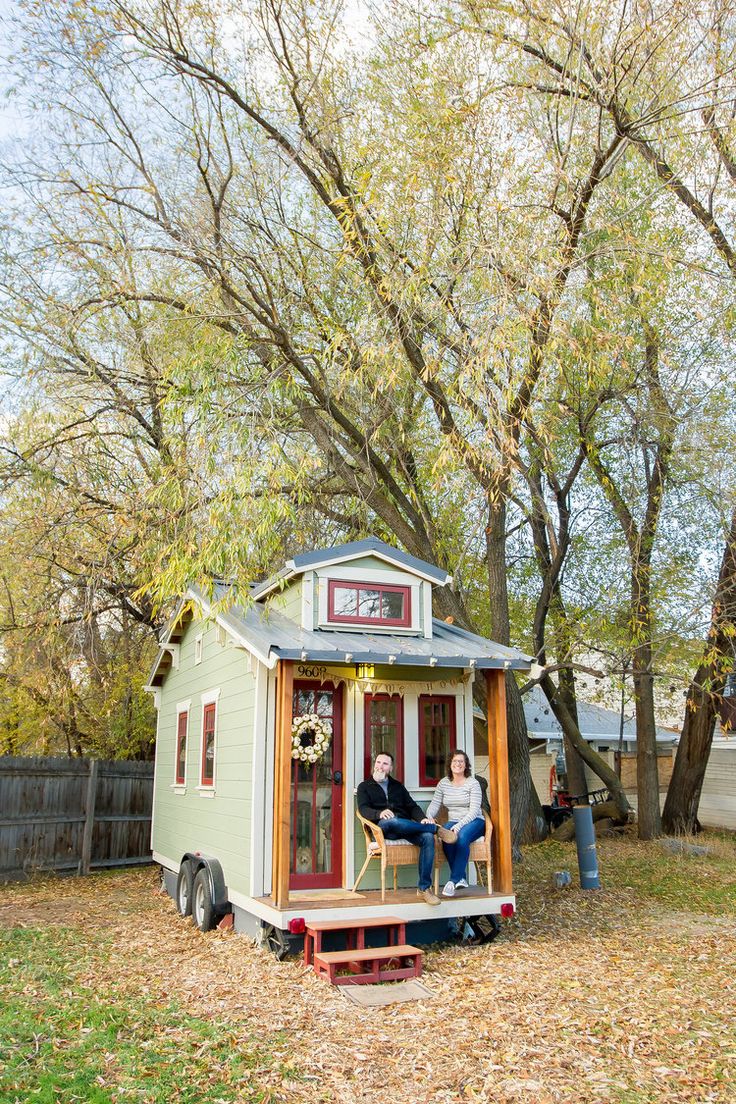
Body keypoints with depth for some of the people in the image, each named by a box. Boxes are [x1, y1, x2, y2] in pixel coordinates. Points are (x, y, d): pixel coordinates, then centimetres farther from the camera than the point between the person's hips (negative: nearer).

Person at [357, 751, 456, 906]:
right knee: (391, 821, -40)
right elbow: (363, 809, 0)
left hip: (406, 827, 3)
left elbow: (412, 806, 18)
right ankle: (436, 829, -24)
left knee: (428, 837, -29)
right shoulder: (365, 786, 18)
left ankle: (424, 887, -25)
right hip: (383, 828, -3)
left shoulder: (397, 786, 29)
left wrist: (422, 819, -6)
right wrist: (379, 813, -23)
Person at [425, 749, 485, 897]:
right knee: (446, 838, -33)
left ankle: (453, 880, -29)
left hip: (474, 822, -3)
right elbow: (434, 804, 4)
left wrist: (458, 827, -27)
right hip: (453, 822, 3)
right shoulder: (443, 783, 10)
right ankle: (461, 878, -20)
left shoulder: (473, 783, -4)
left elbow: (474, 811, -13)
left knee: (462, 836, -37)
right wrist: (429, 818, -20)